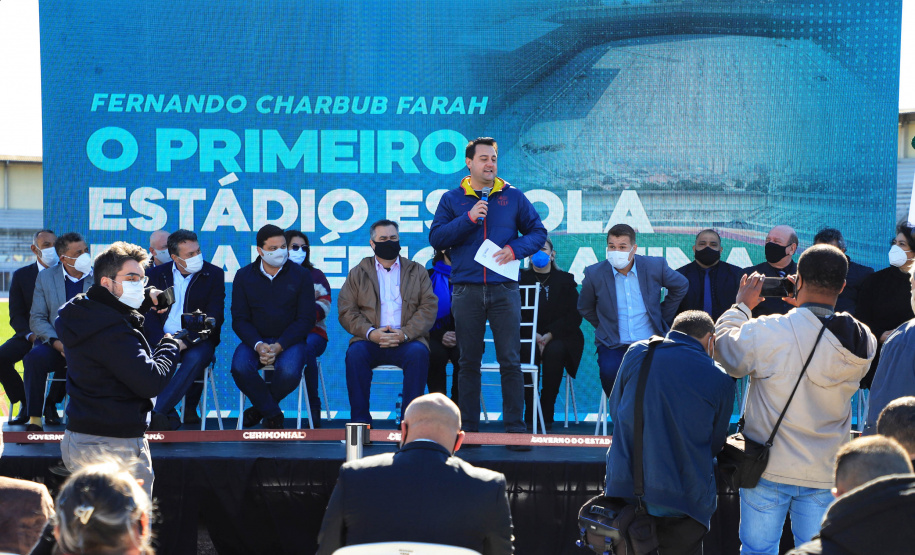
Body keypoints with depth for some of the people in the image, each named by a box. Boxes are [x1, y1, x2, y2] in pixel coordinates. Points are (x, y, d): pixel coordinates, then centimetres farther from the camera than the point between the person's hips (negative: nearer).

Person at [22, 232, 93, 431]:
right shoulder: (46, 277, 6)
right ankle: (34, 417, -20)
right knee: (34, 357, -33)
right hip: (55, 345, 0)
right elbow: (36, 319, 2)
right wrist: (56, 343, -16)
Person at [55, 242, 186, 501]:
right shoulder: (111, 331, -21)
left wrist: (146, 299, 19)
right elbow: (151, 382, -23)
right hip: (115, 447, -10)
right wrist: (171, 345, -6)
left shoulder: (78, 313, 10)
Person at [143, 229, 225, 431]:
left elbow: (215, 316, -3)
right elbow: (149, 313, 3)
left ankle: (157, 412, -42)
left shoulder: (214, 275, 5)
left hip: (197, 340, -1)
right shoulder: (156, 274, 10)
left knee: (195, 358, -37)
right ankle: (170, 416, -28)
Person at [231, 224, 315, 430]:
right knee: (240, 367, -31)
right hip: (255, 340, 1)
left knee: (289, 371, -34)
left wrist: (278, 346, -16)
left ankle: (260, 408, -1)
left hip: (290, 340, -1)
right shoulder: (243, 276, 5)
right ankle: (273, 413, -7)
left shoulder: (301, 275, 1)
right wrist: (258, 345, -17)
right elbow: (239, 319, 2)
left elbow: (306, 319, -2)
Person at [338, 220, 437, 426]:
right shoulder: (357, 273, 16)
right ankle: (360, 420, -26)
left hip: (407, 340, 0)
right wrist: (371, 333, -14)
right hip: (371, 339, 0)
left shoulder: (417, 271, 17)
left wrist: (405, 333, -13)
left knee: (419, 352, -33)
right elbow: (346, 311, 5)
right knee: (355, 353, -32)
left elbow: (429, 308, 5)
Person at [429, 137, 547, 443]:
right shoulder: (452, 199, 9)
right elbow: (436, 238, -1)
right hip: (466, 290, 0)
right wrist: (468, 219, -10)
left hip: (504, 290, 0)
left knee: (510, 361, -3)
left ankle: (515, 427, 2)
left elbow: (538, 232, 10)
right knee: (469, 361, 5)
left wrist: (516, 249, -7)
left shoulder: (513, 197, 9)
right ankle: (468, 429, 11)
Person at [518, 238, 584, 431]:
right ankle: (529, 415, -25)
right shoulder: (521, 278, 12)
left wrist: (550, 335, -14)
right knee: (527, 352, -33)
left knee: (554, 351, -34)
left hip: (558, 337, 0)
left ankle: (547, 415, -26)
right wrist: (533, 335, -15)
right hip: (529, 336, 0)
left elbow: (574, 315, 0)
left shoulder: (566, 280, 11)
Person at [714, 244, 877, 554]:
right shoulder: (864, 342, -8)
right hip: (825, 474, 3)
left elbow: (722, 346, -2)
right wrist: (808, 308, 15)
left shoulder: (765, 332, -20)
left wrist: (742, 306, 11)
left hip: (770, 469, -3)